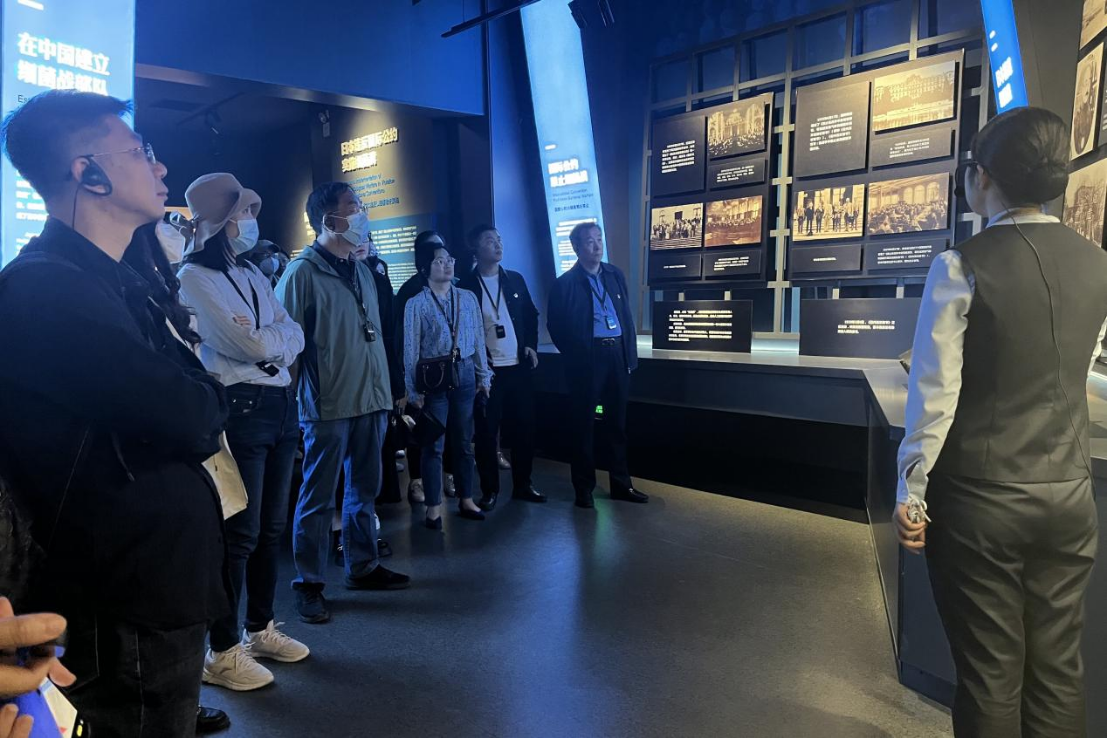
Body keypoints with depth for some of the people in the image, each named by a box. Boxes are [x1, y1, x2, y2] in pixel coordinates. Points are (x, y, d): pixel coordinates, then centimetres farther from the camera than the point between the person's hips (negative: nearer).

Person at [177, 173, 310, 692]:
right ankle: (222, 652, 12)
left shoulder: (254, 276, 16)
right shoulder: (194, 277, -9)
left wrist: (269, 341, -10)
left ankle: (261, 628, 29)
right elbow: (255, 344, -16)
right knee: (240, 532, -2)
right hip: (238, 410, -8)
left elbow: (294, 339, 9)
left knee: (271, 527, 14)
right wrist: (277, 335, 3)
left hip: (280, 405, 8)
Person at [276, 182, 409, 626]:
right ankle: (309, 584, 15)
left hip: (370, 401, 7)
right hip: (328, 405, -7)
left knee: (364, 490, 16)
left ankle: (362, 567, 30)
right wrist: (298, 401, -13)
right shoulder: (303, 272, -9)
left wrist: (384, 391, 15)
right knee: (318, 497, 2)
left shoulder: (362, 272, 14)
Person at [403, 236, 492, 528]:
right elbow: (411, 350, -4)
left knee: (464, 440, 11)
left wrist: (483, 375, 7)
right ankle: (434, 507, 12)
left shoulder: (468, 298, 6)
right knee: (433, 444, 2)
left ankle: (466, 500, 23)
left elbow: (478, 339, 9)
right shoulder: (416, 304, -4)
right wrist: (413, 390, -6)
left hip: (464, 374, 3)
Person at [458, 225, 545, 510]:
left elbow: (531, 314, 16)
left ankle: (522, 484, 21)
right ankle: (490, 489, 15)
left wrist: (531, 345, 3)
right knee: (487, 431, 2)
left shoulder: (515, 280, 10)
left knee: (525, 426, 7)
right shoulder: (465, 286, -2)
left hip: (519, 366, 4)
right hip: (486, 370, -3)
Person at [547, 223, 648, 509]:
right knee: (584, 424, 4)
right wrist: (573, 355, -1)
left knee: (618, 422, 12)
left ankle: (621, 484, 24)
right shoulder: (565, 283, -4)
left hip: (618, 355, 5)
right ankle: (584, 488, 15)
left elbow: (627, 315, 13)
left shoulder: (615, 275, 11)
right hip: (586, 360, -5)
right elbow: (555, 325, -1)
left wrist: (631, 353, 7)